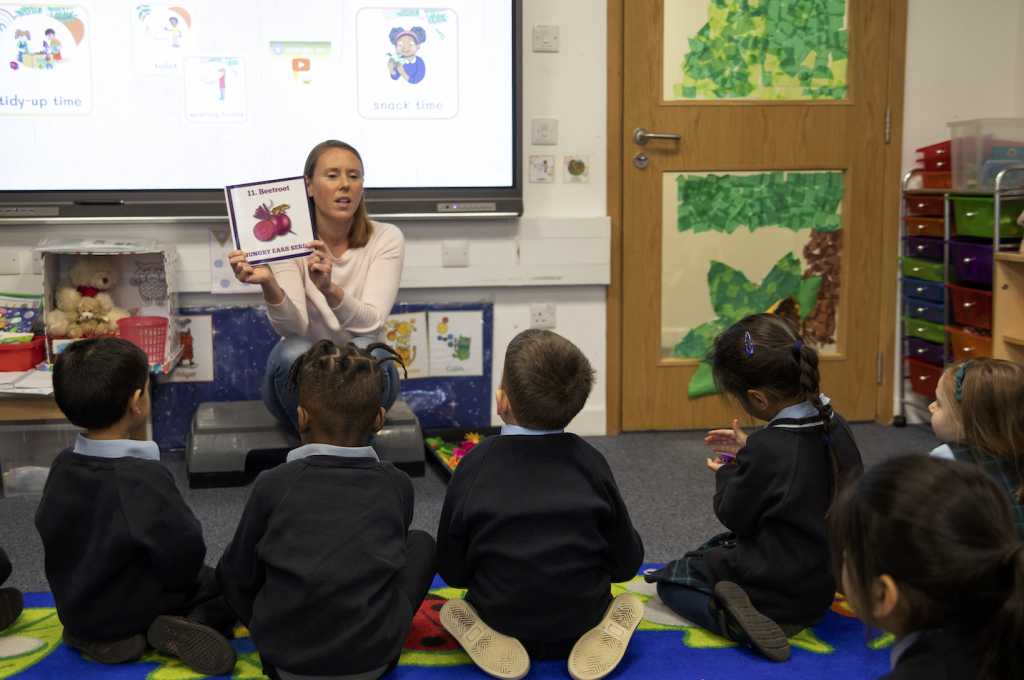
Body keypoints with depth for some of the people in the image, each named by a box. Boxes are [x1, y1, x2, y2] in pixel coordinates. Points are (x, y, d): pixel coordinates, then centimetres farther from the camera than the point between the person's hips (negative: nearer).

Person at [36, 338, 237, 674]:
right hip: (137, 607, -6)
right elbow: (183, 559, -26)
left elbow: (47, 527, 5)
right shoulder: (144, 477, -29)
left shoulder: (62, 466, -9)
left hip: (73, 609, 6)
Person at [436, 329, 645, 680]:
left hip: (502, 620, -1)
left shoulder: (473, 466, -14)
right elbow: (626, 564, -4)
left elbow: (451, 572, -6)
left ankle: (493, 639, 0)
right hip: (580, 622, 1)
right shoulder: (591, 462, -10)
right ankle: (604, 632, 2)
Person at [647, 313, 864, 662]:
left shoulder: (766, 450, -28)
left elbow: (735, 516, -14)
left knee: (669, 579, 11)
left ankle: (730, 619, -13)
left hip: (774, 586, -8)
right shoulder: (835, 427, -6)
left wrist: (726, 474, 5)